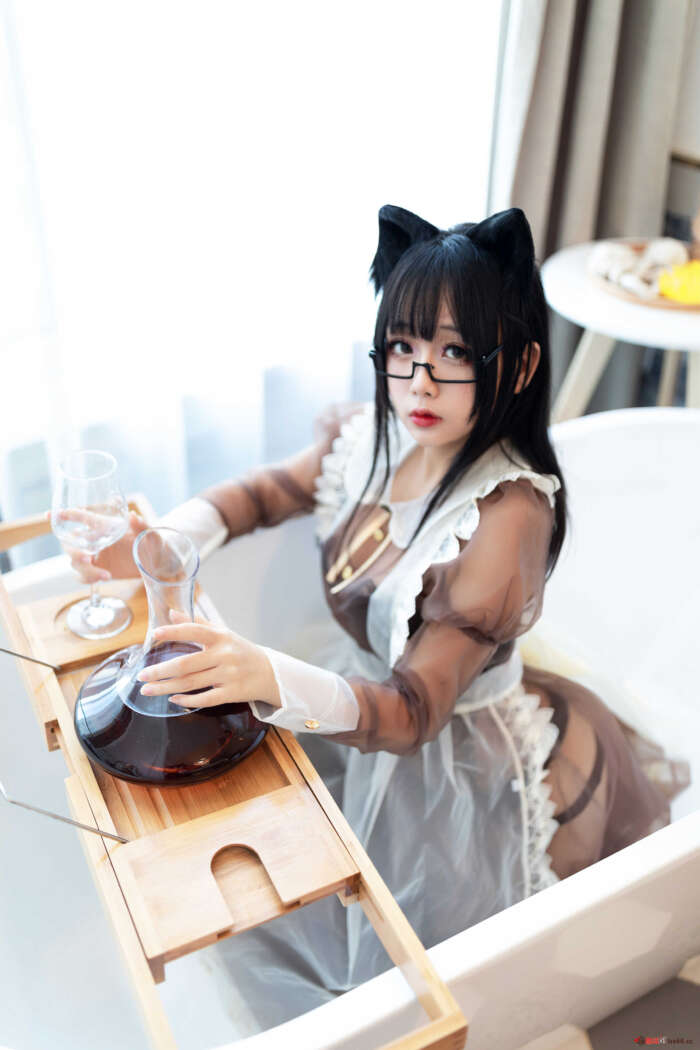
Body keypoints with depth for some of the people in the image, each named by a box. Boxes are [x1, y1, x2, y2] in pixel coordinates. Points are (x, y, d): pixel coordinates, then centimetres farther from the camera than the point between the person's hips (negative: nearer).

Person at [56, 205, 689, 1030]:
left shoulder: (508, 513, -32)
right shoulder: (372, 435, -12)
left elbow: (413, 711, -33)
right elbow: (265, 491, 6)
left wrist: (270, 678, -51)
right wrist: (165, 541, -15)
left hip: (450, 752, -6)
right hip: (360, 696, 6)